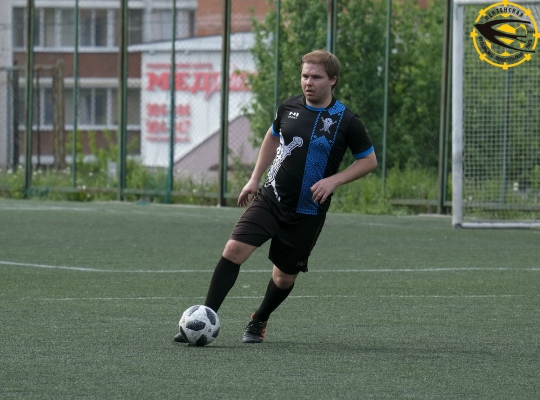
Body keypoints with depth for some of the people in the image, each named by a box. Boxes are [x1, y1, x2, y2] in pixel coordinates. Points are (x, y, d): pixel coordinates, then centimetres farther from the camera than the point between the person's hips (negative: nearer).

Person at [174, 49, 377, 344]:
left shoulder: (346, 121, -9)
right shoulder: (289, 108, 1)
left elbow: (369, 160, -1)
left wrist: (333, 180, -15)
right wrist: (255, 178, 15)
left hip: (308, 212, -2)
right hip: (271, 198, 2)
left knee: (284, 276, 7)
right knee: (234, 250, -17)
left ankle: (258, 322, 37)